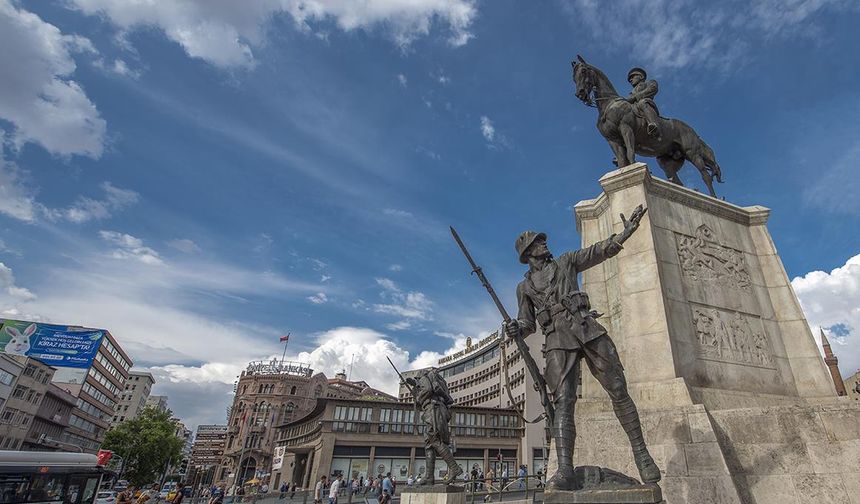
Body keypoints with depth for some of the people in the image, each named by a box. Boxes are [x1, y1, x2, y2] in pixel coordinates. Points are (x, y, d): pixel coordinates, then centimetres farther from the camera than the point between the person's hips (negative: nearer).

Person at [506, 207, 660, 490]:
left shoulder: (566, 262, 22)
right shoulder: (524, 287, 20)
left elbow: (602, 250, 16)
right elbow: (528, 322, 16)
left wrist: (627, 232, 2)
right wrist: (516, 330, -7)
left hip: (588, 329, 1)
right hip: (558, 341, -1)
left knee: (618, 391, -1)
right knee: (563, 402, -13)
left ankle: (641, 454, 13)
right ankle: (564, 471, -21)